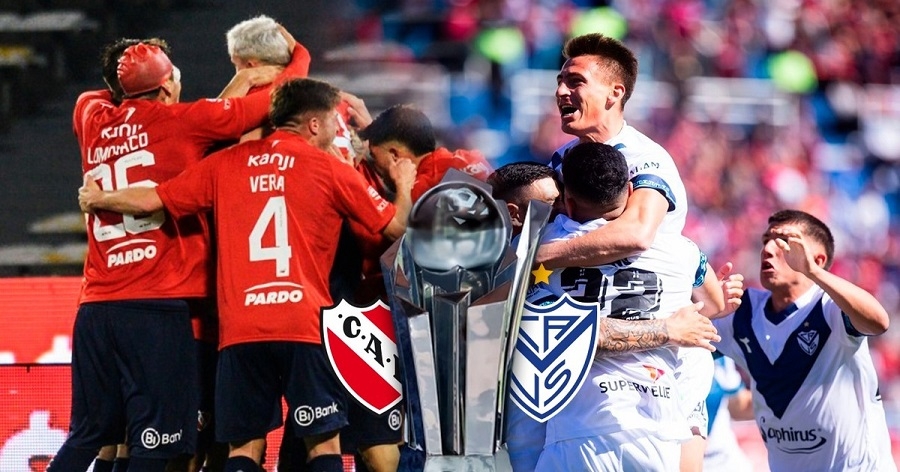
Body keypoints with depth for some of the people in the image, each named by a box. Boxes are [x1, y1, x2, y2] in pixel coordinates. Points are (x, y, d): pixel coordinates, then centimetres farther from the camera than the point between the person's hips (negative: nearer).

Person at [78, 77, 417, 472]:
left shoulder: (226, 164, 11)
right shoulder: (330, 170, 4)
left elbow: (153, 200, 12)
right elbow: (395, 226, 7)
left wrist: (98, 200, 31)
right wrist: (404, 186, 28)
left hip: (239, 331, 3)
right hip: (303, 325, -3)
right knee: (324, 440, 2)